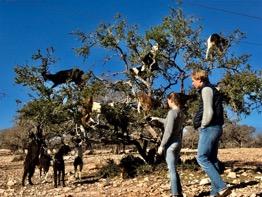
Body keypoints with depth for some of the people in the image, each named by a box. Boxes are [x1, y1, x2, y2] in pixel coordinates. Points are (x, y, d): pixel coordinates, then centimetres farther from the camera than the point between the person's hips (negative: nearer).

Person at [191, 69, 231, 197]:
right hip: (214, 128, 10)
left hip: (209, 128, -10)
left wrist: (203, 125, -8)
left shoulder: (206, 89, -9)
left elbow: (208, 111, -20)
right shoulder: (212, 90, 22)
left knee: (202, 158, -11)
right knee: (212, 160, 8)